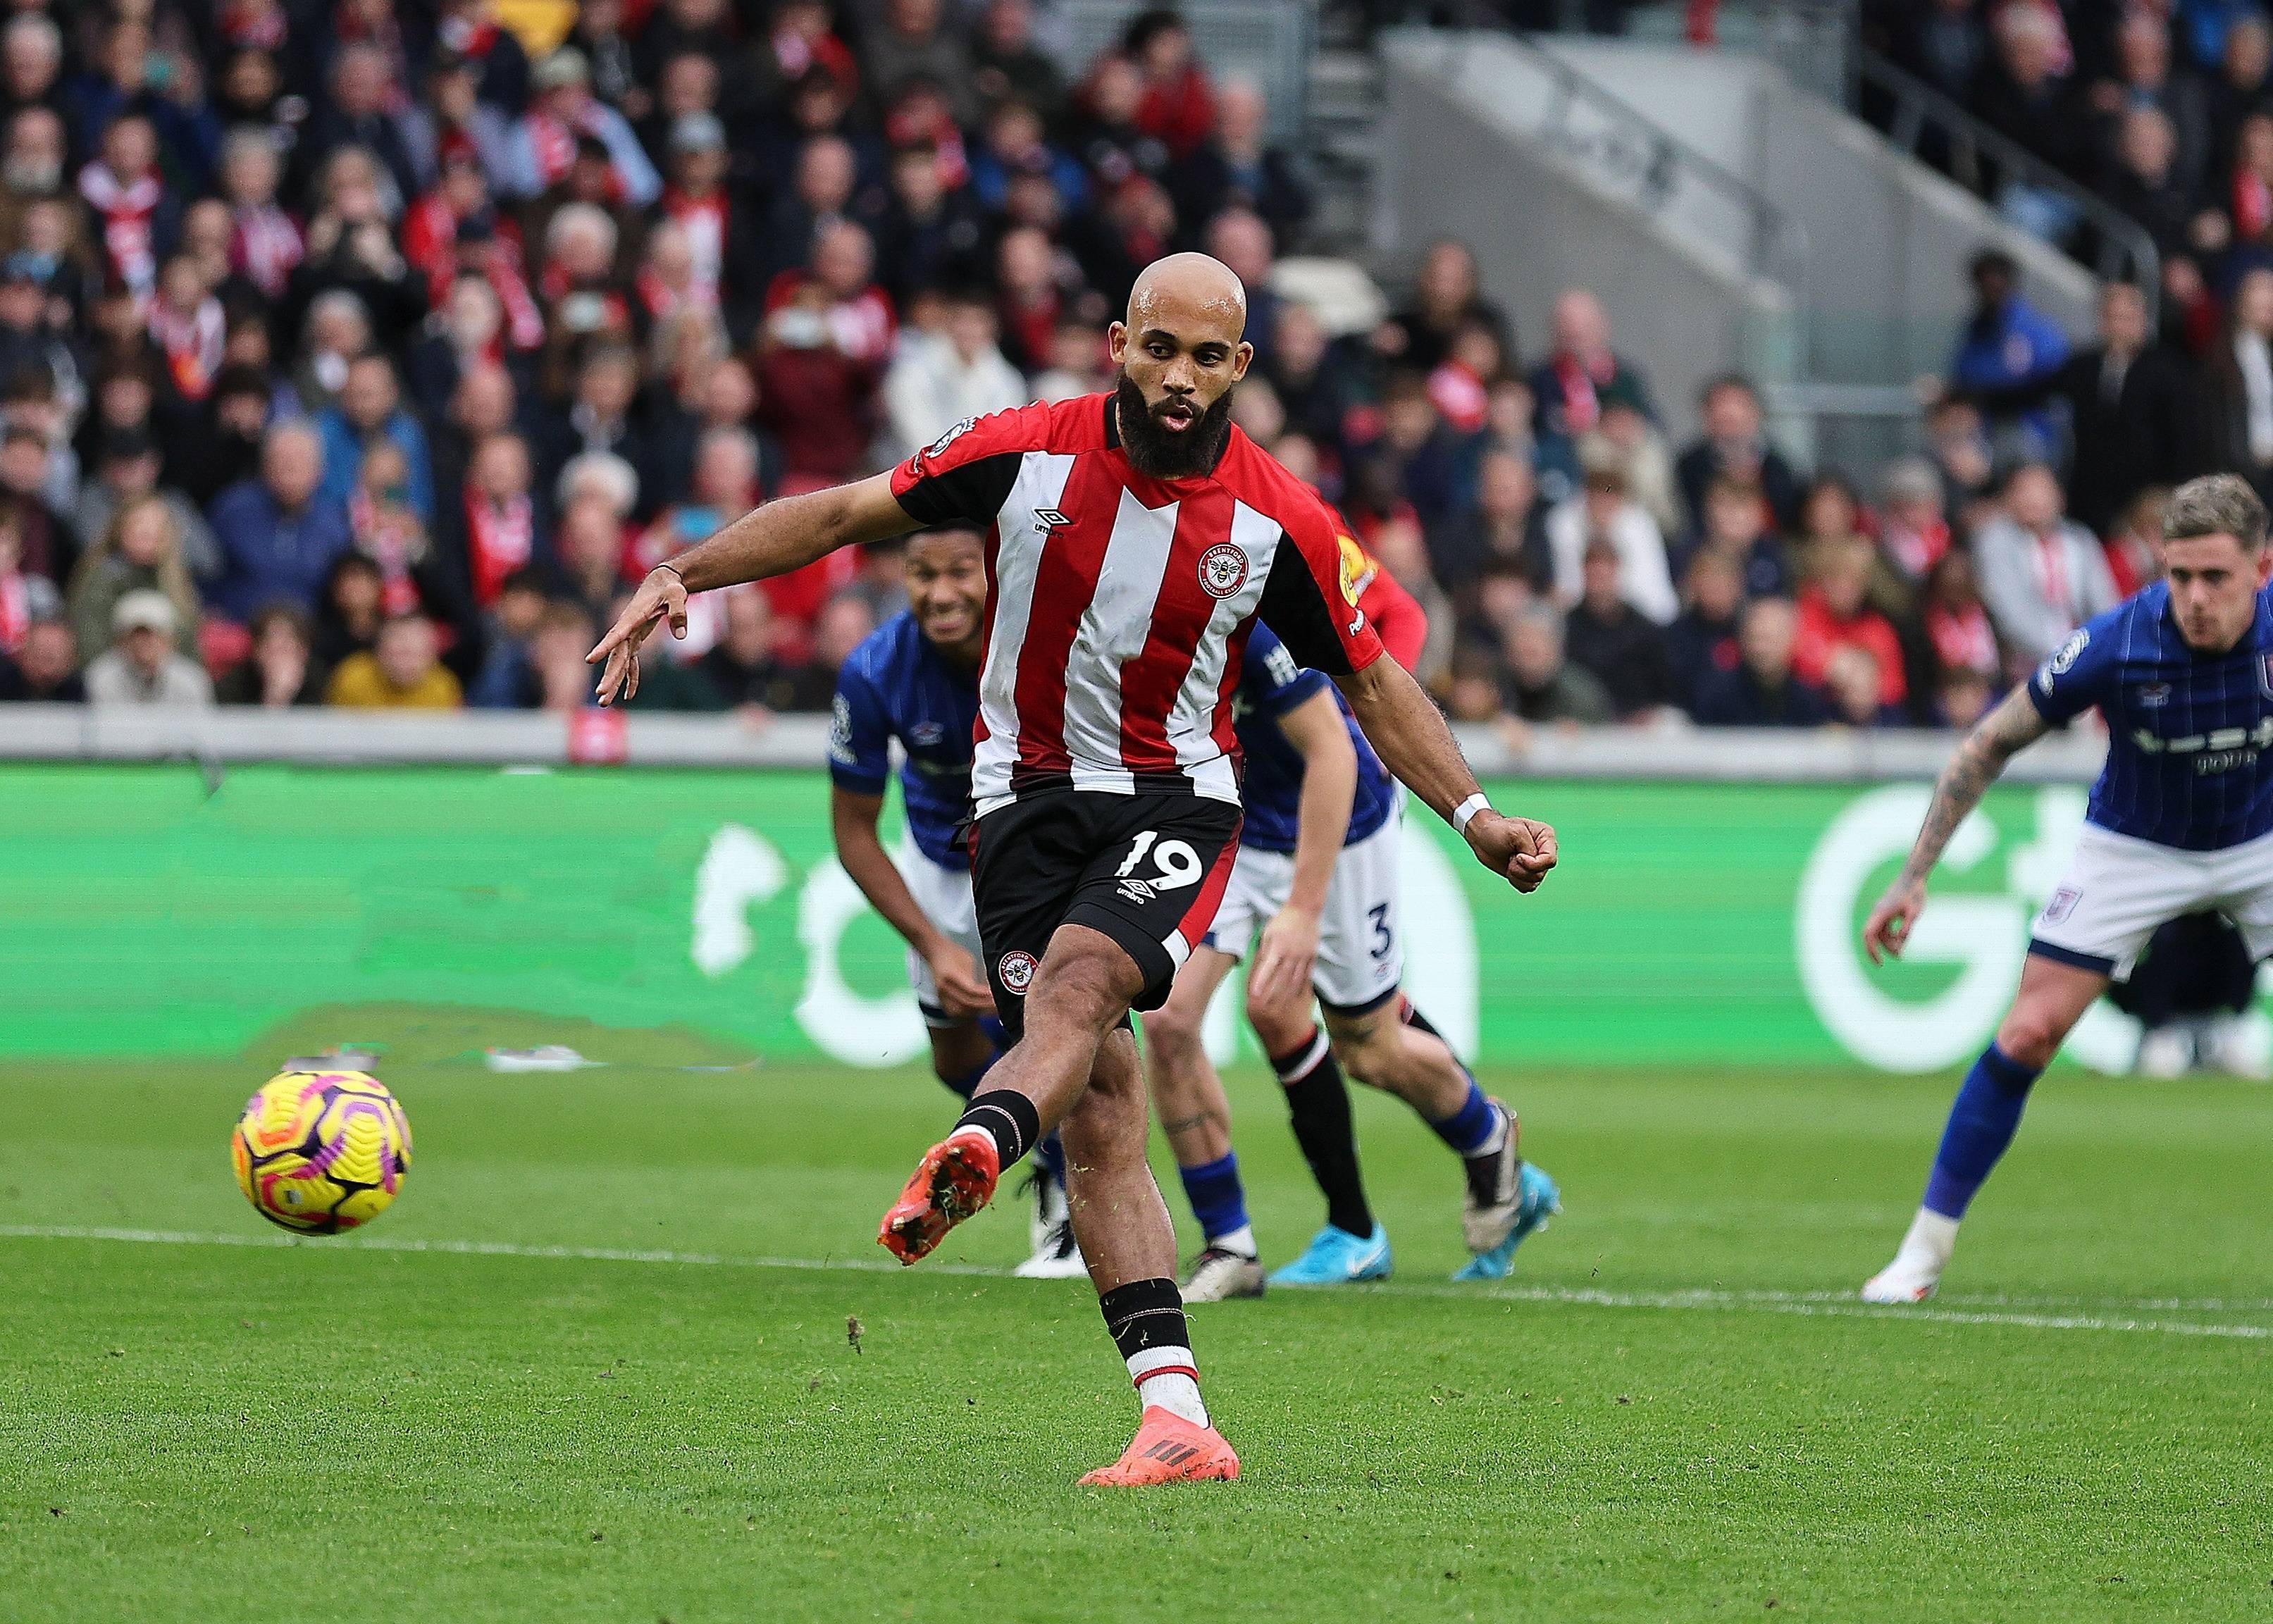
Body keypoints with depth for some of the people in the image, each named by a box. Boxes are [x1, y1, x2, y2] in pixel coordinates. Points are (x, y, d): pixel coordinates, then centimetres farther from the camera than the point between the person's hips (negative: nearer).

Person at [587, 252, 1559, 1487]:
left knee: (1080, 975, -33)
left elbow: (1372, 683, 9)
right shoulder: (1028, 454, -6)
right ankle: (1179, 1420, -12)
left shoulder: (1280, 523, -5)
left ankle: (972, 1156, -62)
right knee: (1098, 1111, -9)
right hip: (1027, 800, 1)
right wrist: (681, 577, -6)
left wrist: (1474, 817, 0)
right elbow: (847, 514, 3)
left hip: (1174, 804, -1)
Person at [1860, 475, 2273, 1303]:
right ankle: (1924, 1250, 3)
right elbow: (1991, 744, -15)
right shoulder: (2115, 644, -28)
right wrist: (1914, 877, -15)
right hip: (2134, 848, -1)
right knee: (2028, 1033, -8)